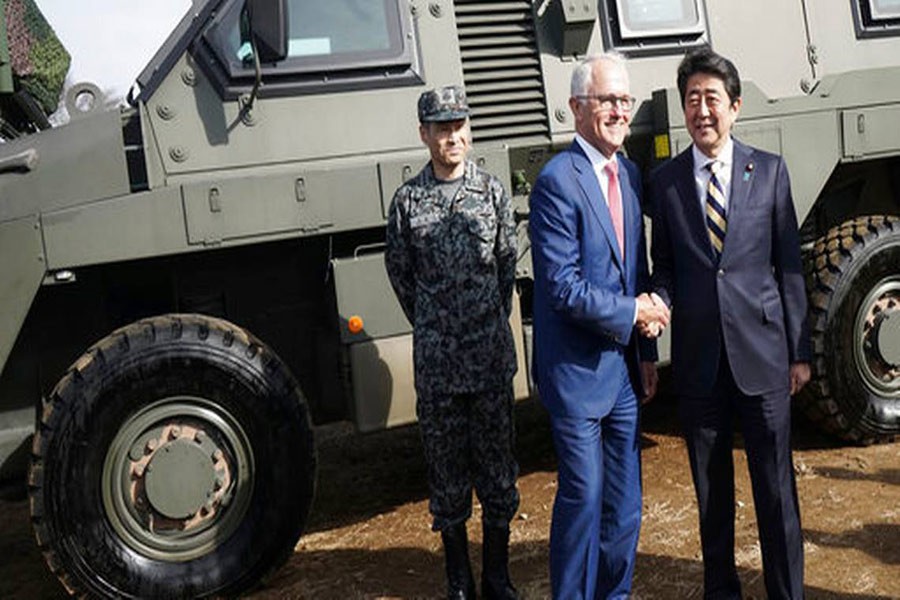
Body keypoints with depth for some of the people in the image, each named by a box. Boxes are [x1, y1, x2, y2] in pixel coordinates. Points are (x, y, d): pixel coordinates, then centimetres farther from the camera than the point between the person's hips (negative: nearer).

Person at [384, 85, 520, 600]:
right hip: (435, 360, 0)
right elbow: (400, 272, 10)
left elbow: (508, 263, 11)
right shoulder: (408, 200, -1)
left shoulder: (493, 191, 2)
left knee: (497, 460, 8)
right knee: (446, 465, 9)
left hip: (492, 355, 1)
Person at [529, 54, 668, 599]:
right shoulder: (558, 181, -15)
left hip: (623, 365, 7)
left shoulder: (629, 174, 10)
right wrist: (632, 312, -11)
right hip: (577, 368, -7)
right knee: (584, 498, 1)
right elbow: (563, 287, -20)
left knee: (625, 500, 15)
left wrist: (647, 350, 12)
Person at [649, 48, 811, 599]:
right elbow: (664, 265, 10)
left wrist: (799, 351, 2)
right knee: (711, 492, 13)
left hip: (762, 354, -1)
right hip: (699, 360, 1)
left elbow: (789, 267, 3)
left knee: (776, 490, 5)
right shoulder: (665, 181, 4)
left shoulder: (770, 171, 3)